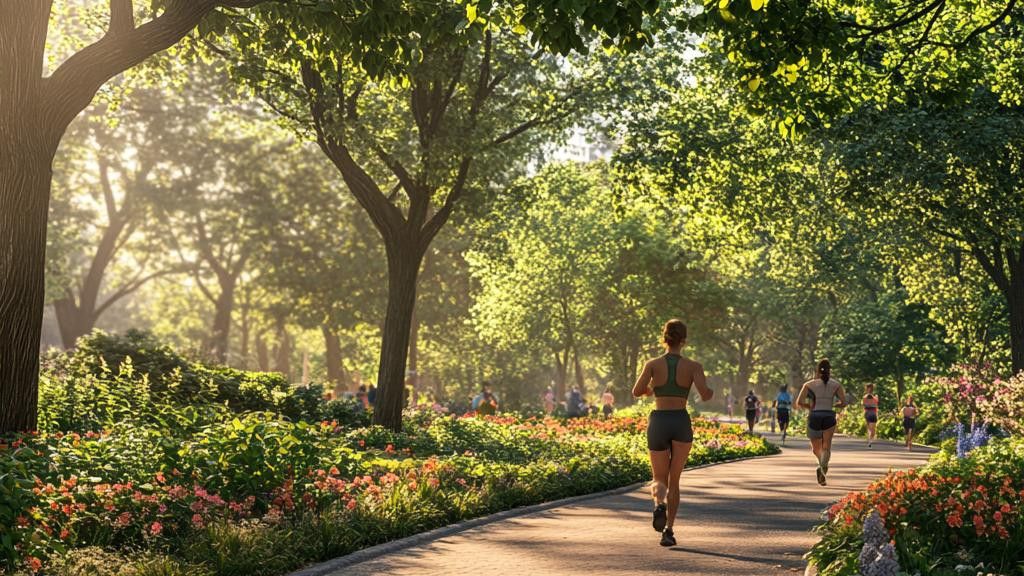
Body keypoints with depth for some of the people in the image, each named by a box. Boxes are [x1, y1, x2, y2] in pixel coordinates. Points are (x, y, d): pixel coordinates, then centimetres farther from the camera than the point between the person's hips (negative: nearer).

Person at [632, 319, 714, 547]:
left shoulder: (653, 364, -1)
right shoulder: (693, 366, -2)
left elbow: (636, 392, -9)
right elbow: (705, 395, -13)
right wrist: (710, 391, 11)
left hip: (658, 422, 0)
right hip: (682, 423, 0)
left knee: (660, 480, 12)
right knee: (674, 480, 14)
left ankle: (659, 504, -23)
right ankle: (668, 530, 3)